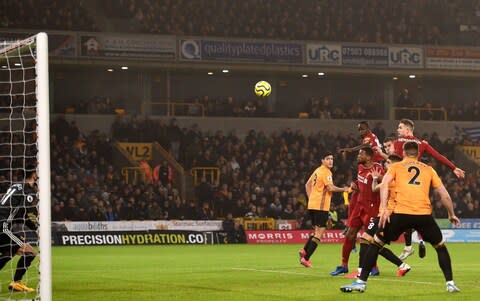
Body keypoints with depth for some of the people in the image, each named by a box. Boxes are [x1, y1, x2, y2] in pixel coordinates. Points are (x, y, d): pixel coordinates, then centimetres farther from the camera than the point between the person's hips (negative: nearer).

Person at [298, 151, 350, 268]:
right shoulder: (326, 172, -12)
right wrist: (344, 189, -6)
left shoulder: (317, 170, 16)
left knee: (316, 231, 22)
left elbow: (307, 185, 22)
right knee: (319, 233, -7)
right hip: (320, 207, -9)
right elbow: (330, 188, -18)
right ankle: (305, 258, -11)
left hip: (312, 205, 9)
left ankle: (304, 251, 16)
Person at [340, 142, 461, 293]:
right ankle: (450, 283, 16)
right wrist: (451, 214, 33)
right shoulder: (428, 169, 22)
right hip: (424, 214, 1)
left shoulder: (395, 166, 17)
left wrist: (384, 209, -11)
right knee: (440, 246, 24)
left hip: (401, 213, -1)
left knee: (376, 243, 15)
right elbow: (445, 195, 20)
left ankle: (361, 282, 11)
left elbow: (384, 184, -3)